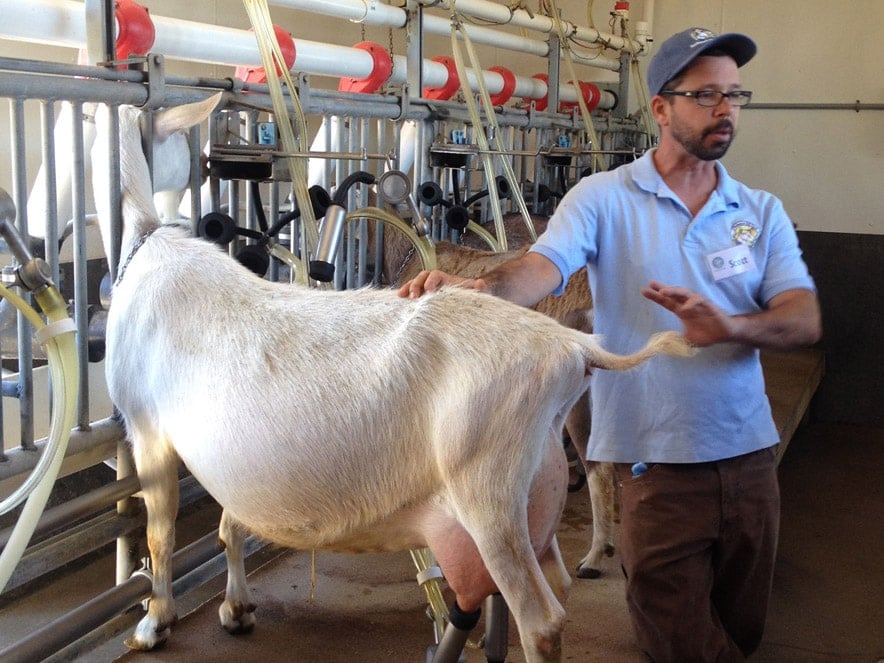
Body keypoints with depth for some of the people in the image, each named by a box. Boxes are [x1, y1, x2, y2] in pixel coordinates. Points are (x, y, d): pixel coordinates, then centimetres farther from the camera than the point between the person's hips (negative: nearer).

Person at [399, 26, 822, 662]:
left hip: (749, 456, 4)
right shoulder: (604, 198, -4)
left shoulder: (762, 212, 6)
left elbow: (805, 319, -5)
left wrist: (731, 325, -27)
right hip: (656, 463, -4)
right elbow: (542, 268, -20)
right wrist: (475, 288, -42)